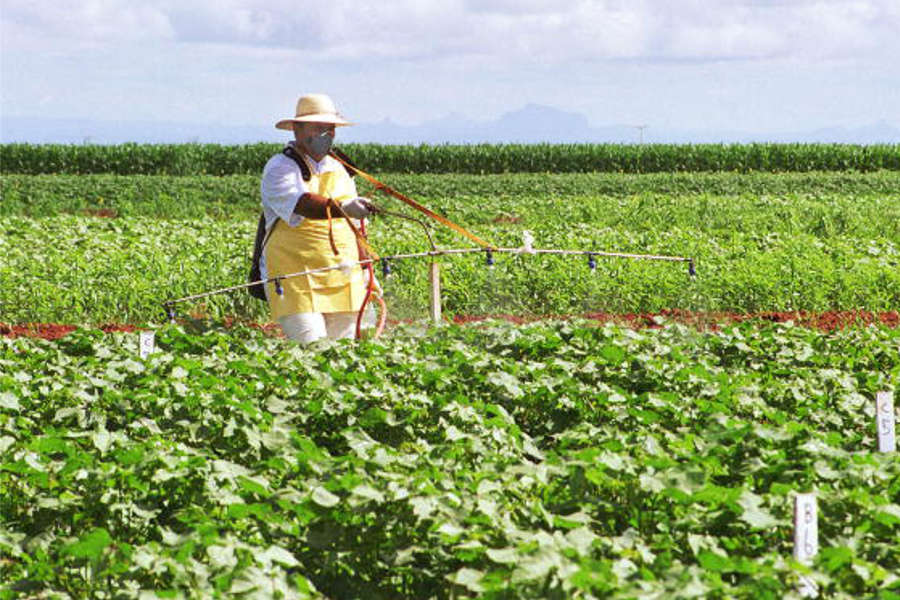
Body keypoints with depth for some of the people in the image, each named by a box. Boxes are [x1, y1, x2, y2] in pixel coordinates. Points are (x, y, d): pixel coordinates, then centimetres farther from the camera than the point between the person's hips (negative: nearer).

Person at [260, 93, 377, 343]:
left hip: (343, 282, 6)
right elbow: (302, 204, -26)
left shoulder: (338, 170, 17)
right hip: (295, 282, -6)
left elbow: (354, 227, 23)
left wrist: (364, 268, 19)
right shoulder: (280, 168, -6)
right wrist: (342, 208, -41)